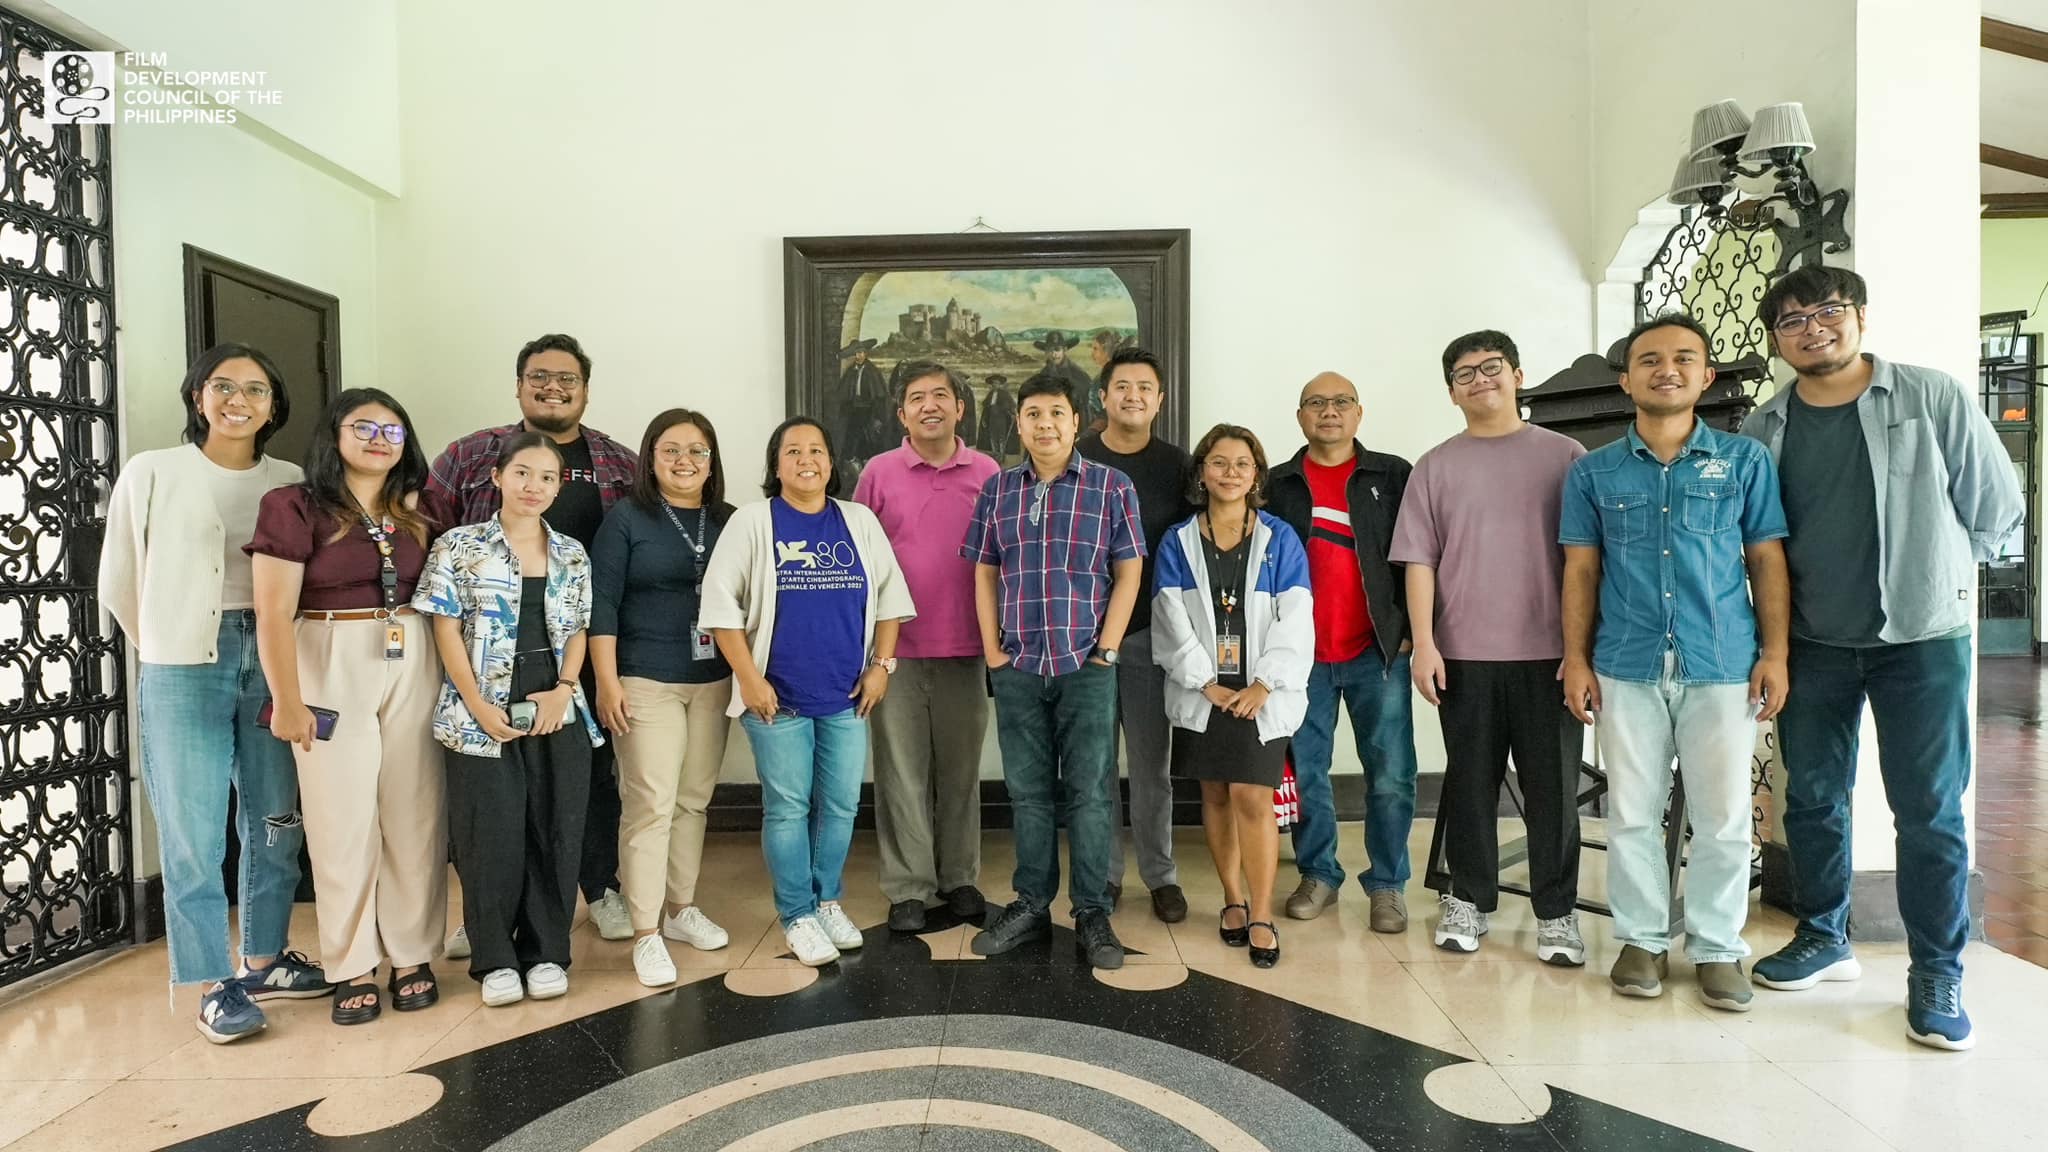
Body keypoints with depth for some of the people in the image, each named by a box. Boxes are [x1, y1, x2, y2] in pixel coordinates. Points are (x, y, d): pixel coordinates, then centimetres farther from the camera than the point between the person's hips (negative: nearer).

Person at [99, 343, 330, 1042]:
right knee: (194, 834, 1)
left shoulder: (291, 483, 7)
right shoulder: (152, 473, 1)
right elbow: (119, 581, 7)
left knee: (278, 822, 9)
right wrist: (165, 646, 12)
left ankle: (265, 960, 25)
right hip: (183, 670, -2)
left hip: (272, 664, 3)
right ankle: (216, 984, 14)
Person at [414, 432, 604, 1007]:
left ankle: (546, 953, 20)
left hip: (558, 712, 3)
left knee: (556, 833, 6)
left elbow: (577, 630, 11)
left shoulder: (573, 554, 9)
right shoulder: (459, 546, 0)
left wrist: (563, 690, -6)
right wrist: (480, 707, -11)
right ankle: (495, 960, 18)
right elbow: (447, 630, -3)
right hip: (482, 716, -3)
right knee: (491, 837, 2)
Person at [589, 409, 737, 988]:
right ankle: (646, 933, 4)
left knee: (693, 801, 11)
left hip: (713, 681, 4)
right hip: (646, 682, -4)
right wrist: (607, 680, -11)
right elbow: (602, 602, -5)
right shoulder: (627, 518, -2)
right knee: (650, 805, -5)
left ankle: (681, 907, 26)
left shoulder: (729, 522, 8)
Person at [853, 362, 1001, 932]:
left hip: (965, 649, 1)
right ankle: (908, 887, 17)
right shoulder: (879, 472, 0)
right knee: (902, 770, 5)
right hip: (896, 648, -1)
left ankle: (959, 878, 26)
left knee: (961, 768, 11)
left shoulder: (988, 474, 2)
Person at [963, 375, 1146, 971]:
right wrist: (992, 649, 3)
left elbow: (1128, 572, -1)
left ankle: (1092, 913, 16)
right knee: (1028, 792, 11)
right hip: (1016, 669, 3)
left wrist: (1106, 649, -7)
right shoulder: (997, 489, 8)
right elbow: (984, 574, 10)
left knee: (1090, 793, 4)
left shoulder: (1111, 486, 0)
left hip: (1087, 666, -2)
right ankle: (1031, 905, 23)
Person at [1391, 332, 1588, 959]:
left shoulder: (1565, 457, 5)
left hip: (1549, 652, -1)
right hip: (1464, 654, 1)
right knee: (1470, 781, 9)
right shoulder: (1436, 467, 7)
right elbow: (1419, 561, 4)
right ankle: (1468, 899, 23)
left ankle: (1557, 911, 19)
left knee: (1553, 785, 5)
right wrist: (1423, 644, -4)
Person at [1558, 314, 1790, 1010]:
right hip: (1626, 668, 0)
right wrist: (1576, 658, 0)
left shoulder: (1745, 460, 5)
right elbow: (1581, 570, 5)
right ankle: (1642, 939, 21)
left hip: (1723, 666, 0)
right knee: (1632, 814, 7)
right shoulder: (1594, 472, 5)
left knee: (1722, 817, 6)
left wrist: (1775, 652, -1)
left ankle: (1717, 948, 21)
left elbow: (1767, 561, 6)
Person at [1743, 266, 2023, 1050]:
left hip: (1922, 639, -2)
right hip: (1811, 645, 3)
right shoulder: (1763, 431, 1)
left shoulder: (1934, 399, -5)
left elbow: (1995, 509, 1)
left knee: (1929, 812, 2)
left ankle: (1937, 975, 17)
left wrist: (1926, 572, 6)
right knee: (1812, 800, 11)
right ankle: (1824, 938, 29)